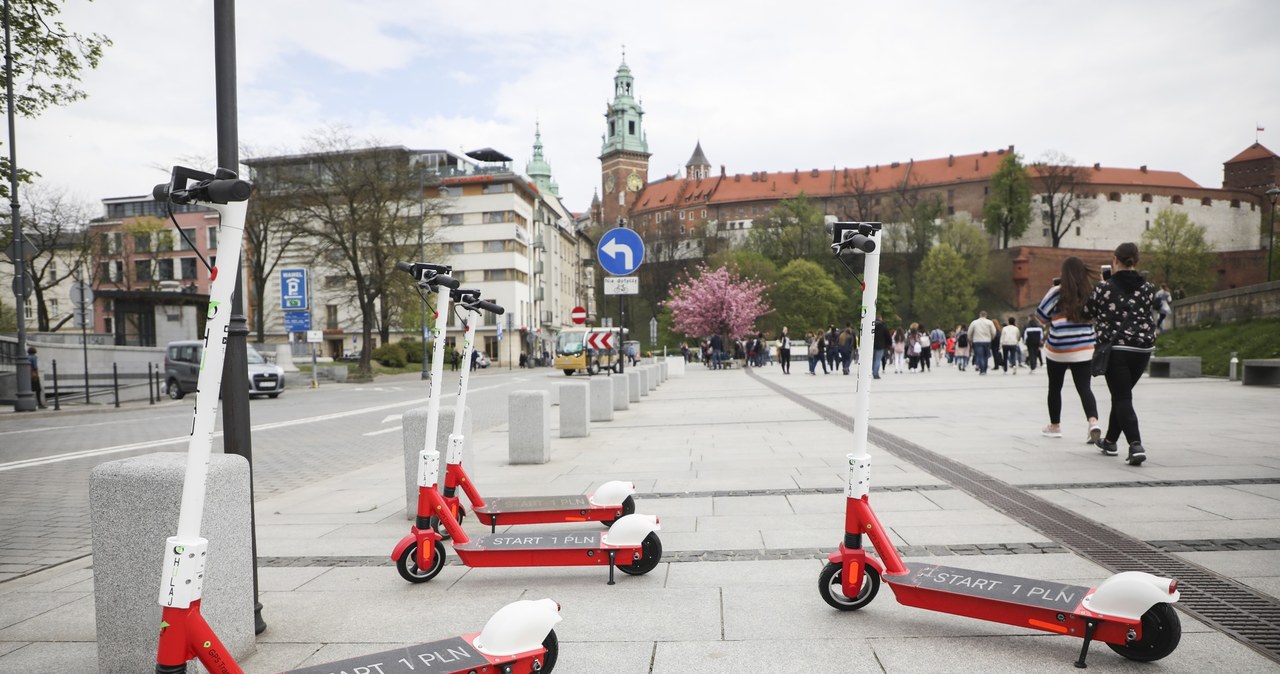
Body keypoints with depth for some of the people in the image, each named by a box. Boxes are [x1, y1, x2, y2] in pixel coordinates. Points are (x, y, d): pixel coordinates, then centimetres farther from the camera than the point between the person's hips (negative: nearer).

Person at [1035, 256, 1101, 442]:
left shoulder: (1057, 292, -10)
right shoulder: (1090, 293, 0)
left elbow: (1041, 316, -3)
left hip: (1058, 350, -2)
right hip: (1085, 350, 2)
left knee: (1055, 387, 13)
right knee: (1084, 387, 4)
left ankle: (1055, 426, 25)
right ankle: (1093, 422, -18)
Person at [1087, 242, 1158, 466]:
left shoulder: (1103, 288, -8)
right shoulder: (1148, 289, 0)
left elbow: (1086, 313, 3)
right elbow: (1151, 313, 14)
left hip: (1115, 348, -4)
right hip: (1143, 349, 4)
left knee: (1122, 398, -1)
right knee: (1121, 394, 19)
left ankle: (1136, 445, -20)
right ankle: (1110, 441, 31)